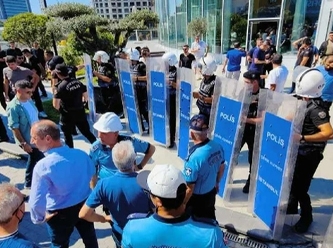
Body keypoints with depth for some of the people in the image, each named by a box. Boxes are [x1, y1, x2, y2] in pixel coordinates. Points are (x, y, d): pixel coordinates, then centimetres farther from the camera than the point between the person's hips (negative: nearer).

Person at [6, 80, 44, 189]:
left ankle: (29, 183, 41)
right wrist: (23, 143, -19)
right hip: (28, 141, -8)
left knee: (34, 159, 21)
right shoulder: (13, 107, -23)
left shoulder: (29, 100, -1)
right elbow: (14, 128, -21)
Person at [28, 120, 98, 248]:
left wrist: (38, 218, -4)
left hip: (60, 213, -3)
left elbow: (36, 202, -26)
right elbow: (92, 177, 0)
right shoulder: (81, 154, -17)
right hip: (85, 205, 4)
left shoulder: (43, 166, -30)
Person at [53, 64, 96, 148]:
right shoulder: (78, 82, 0)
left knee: (68, 136, 14)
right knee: (87, 132, 17)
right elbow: (86, 97, 6)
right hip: (80, 112, 5)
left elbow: (55, 105, -15)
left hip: (67, 115, -5)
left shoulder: (61, 86, -15)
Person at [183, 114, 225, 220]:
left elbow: (189, 188, -26)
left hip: (196, 198, -6)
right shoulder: (217, 146, -14)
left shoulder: (194, 157, -35)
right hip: (211, 192, 6)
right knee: (210, 219, 28)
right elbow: (221, 168, 5)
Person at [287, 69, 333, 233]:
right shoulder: (304, 102, 1)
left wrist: (302, 138, -34)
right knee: (291, 180, 22)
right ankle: (292, 207, 44)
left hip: (309, 154, -9)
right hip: (299, 150, 9)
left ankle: (306, 217, 28)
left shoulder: (316, 109, -25)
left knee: (300, 187, 3)